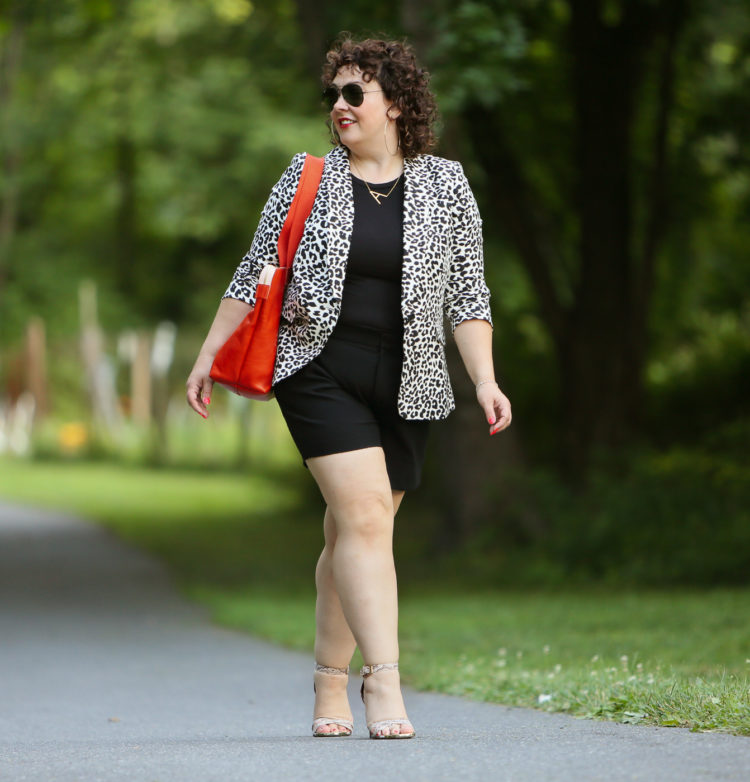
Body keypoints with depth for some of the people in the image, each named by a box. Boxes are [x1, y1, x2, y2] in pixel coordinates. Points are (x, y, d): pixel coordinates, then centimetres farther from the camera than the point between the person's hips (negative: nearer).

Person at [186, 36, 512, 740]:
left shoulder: (445, 186, 7)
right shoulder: (307, 178, 6)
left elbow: (468, 295, 7)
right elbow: (253, 277, 10)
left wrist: (484, 379, -3)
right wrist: (208, 357, 7)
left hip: (404, 384, 2)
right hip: (319, 371, -2)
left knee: (351, 534, 5)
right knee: (365, 513, -17)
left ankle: (329, 688, 18)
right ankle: (383, 681, -20)